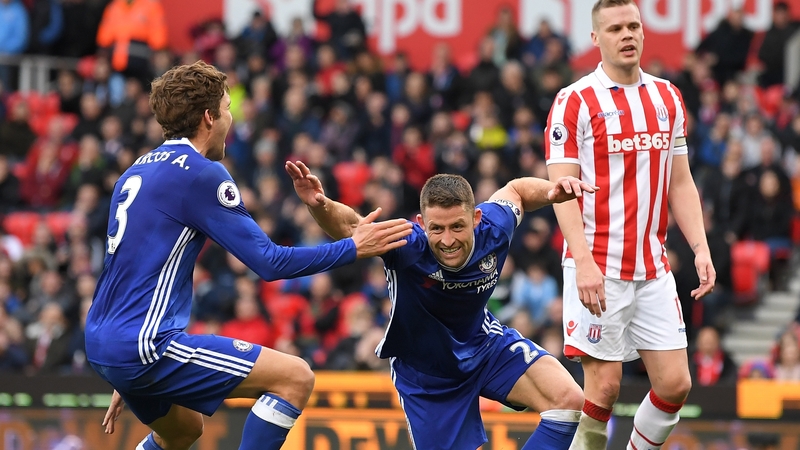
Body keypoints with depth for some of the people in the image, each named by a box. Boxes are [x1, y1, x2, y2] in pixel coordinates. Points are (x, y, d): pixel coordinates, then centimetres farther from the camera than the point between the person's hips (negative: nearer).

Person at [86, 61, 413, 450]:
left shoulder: (136, 173, 17)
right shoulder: (200, 173, -10)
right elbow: (269, 262, -12)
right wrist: (353, 248, -2)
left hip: (102, 345, 10)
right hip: (144, 344, -10)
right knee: (295, 377, -9)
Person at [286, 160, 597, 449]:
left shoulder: (494, 229, -22)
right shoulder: (407, 246, -33)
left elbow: (515, 190, 0)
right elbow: (350, 225, -46)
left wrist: (552, 191, -19)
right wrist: (321, 205, -68)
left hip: (485, 344, 3)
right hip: (424, 370, -3)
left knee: (569, 400, -16)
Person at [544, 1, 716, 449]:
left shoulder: (668, 97, 11)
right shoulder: (574, 101, -6)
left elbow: (680, 182, 16)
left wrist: (701, 248, 4)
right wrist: (583, 261, -20)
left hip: (654, 269, 5)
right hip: (599, 271, -5)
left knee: (675, 384, 1)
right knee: (604, 386, -6)